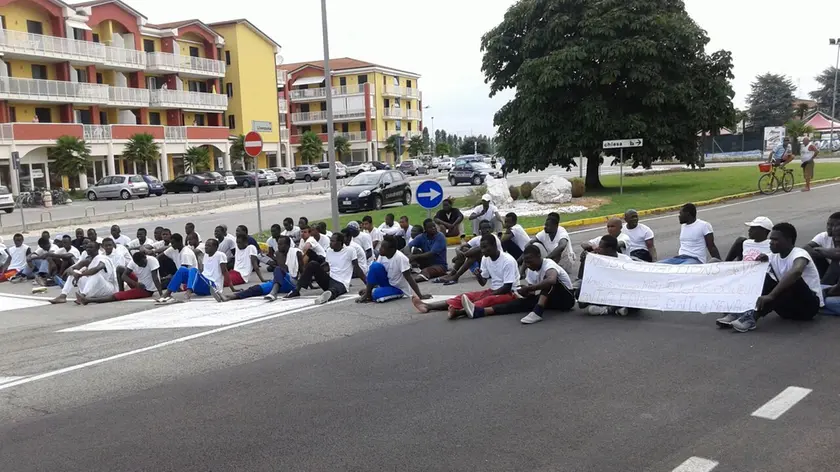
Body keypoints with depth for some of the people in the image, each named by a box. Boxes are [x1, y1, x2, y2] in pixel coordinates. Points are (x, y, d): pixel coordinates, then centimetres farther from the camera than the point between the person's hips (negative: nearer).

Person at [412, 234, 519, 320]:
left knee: (488, 300, -35)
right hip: (493, 291, 7)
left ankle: (459, 311, -61)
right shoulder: (485, 259, 4)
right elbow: (483, 283, 6)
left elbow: (507, 287, -19)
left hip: (509, 293, -7)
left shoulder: (508, 261, -18)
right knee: (467, 296, -11)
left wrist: (490, 294, -21)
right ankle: (428, 306, -25)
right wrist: (478, 276, -16)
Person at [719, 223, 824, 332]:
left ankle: (753, 316, -44)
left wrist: (770, 295, -47)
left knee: (792, 280, -33)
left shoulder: (799, 253, -17)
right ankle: (740, 312, -27)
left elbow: (796, 272, -40)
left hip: (809, 304, -6)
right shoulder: (774, 258, 6)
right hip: (790, 306, 7)